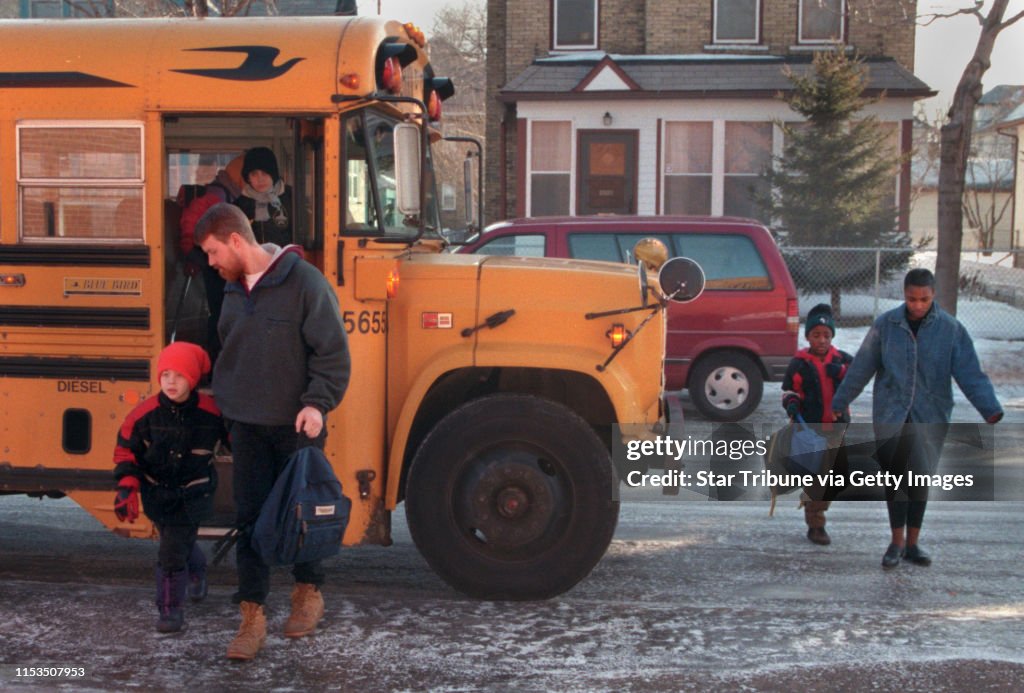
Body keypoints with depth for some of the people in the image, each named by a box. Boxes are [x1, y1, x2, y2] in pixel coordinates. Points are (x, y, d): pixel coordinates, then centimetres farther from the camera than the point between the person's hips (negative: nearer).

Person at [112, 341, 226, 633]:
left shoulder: (212, 412, -17)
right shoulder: (145, 413, -14)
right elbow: (125, 449, -4)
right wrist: (127, 486, -13)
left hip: (192, 494, -3)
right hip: (156, 493, 3)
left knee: (173, 550, -12)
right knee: (179, 542, 21)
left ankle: (172, 609, 2)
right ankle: (197, 572, 52)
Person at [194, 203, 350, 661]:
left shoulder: (304, 281, -12)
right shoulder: (234, 289, 8)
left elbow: (333, 351, -13)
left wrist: (317, 402, -22)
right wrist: (229, 407, 18)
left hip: (296, 425, -5)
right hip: (246, 425, 5)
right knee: (250, 516, 2)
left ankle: (308, 593, 31)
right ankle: (252, 616, 6)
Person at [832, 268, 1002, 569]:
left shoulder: (951, 329, -5)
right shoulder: (885, 325, -3)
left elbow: (970, 373, -8)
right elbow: (861, 368, 4)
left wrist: (991, 409, -21)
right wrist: (839, 403, 8)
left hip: (930, 418, 0)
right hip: (890, 416, 0)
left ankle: (912, 543, 21)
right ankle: (897, 542, 14)